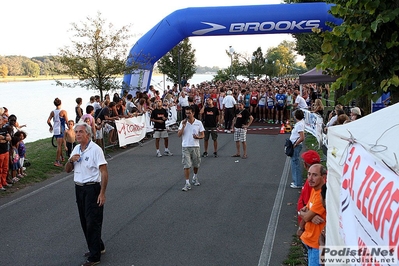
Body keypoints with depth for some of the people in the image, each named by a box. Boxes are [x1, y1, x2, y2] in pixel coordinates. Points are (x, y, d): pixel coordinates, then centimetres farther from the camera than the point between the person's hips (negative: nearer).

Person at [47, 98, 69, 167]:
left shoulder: (52, 112, 2)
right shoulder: (63, 112, -12)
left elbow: (48, 121, 0)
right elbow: (67, 121, -11)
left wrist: (51, 127, 18)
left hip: (55, 130, 6)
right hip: (61, 130, -6)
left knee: (60, 144, 22)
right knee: (59, 146, -4)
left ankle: (61, 157, 36)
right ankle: (56, 161, -7)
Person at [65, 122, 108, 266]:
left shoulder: (95, 149, -13)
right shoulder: (76, 149, 10)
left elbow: (104, 172, -16)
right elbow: (67, 170, 14)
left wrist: (102, 193, -20)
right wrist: (71, 160, -8)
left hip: (92, 188, -8)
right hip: (79, 188, 8)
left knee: (93, 222, -4)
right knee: (84, 221, 15)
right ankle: (98, 247, 32)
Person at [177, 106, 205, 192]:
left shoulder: (198, 123, 1)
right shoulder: (183, 122, 2)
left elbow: (202, 135, 4)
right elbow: (179, 135, -2)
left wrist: (198, 137, -17)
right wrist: (183, 126, -14)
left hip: (195, 146, 1)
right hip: (185, 147, -1)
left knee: (196, 164, 14)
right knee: (186, 165, -7)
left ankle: (195, 178, 40)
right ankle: (187, 183, -4)